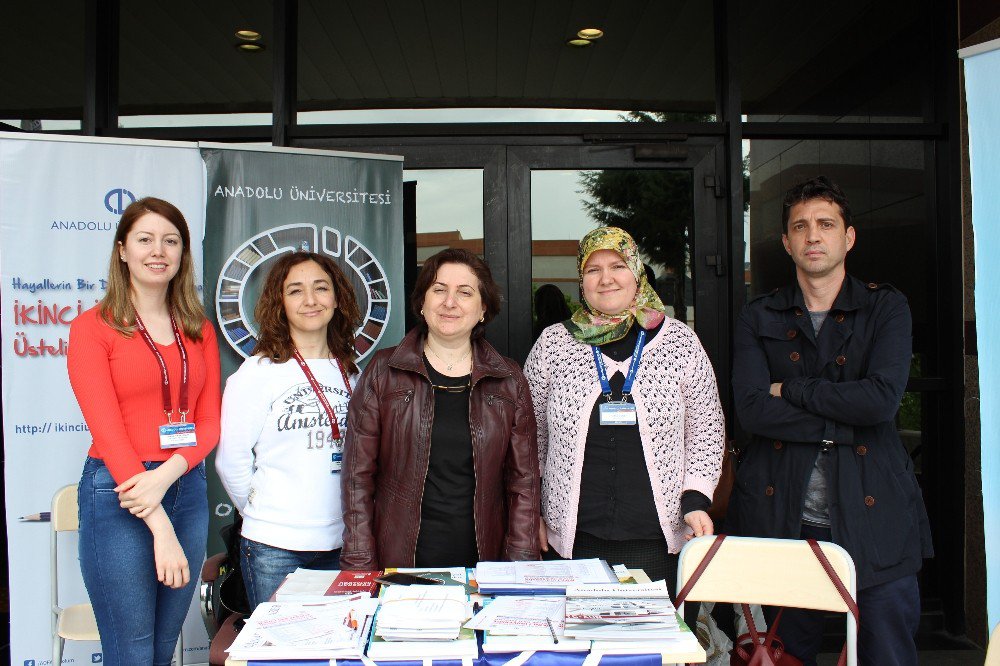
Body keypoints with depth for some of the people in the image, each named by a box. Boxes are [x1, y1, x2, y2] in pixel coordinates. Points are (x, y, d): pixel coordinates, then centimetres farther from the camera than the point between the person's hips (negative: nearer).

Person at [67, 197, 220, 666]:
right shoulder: (92, 327, -3)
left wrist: (167, 475, -16)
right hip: (117, 494, -4)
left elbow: (209, 420, 4)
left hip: (187, 490, 4)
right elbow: (106, 428, -10)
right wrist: (160, 526, -17)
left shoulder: (199, 330, 10)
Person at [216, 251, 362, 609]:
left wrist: (338, 513, 10)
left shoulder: (350, 375, 7)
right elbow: (231, 461, -6)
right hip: (274, 548, -4)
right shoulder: (258, 372, -7)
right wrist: (262, 512, 2)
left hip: (339, 543, 4)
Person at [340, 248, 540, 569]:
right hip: (396, 564, -1)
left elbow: (524, 481, 4)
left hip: (483, 563, 1)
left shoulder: (509, 381, 4)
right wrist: (360, 566, -5)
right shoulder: (383, 371, 0)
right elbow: (358, 475, 0)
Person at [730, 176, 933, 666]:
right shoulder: (758, 318, 7)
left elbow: (881, 399, -12)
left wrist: (789, 390, -7)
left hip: (873, 514, 0)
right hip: (780, 515, 1)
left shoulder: (886, 307, 5)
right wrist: (844, 423, -11)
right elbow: (751, 410, -8)